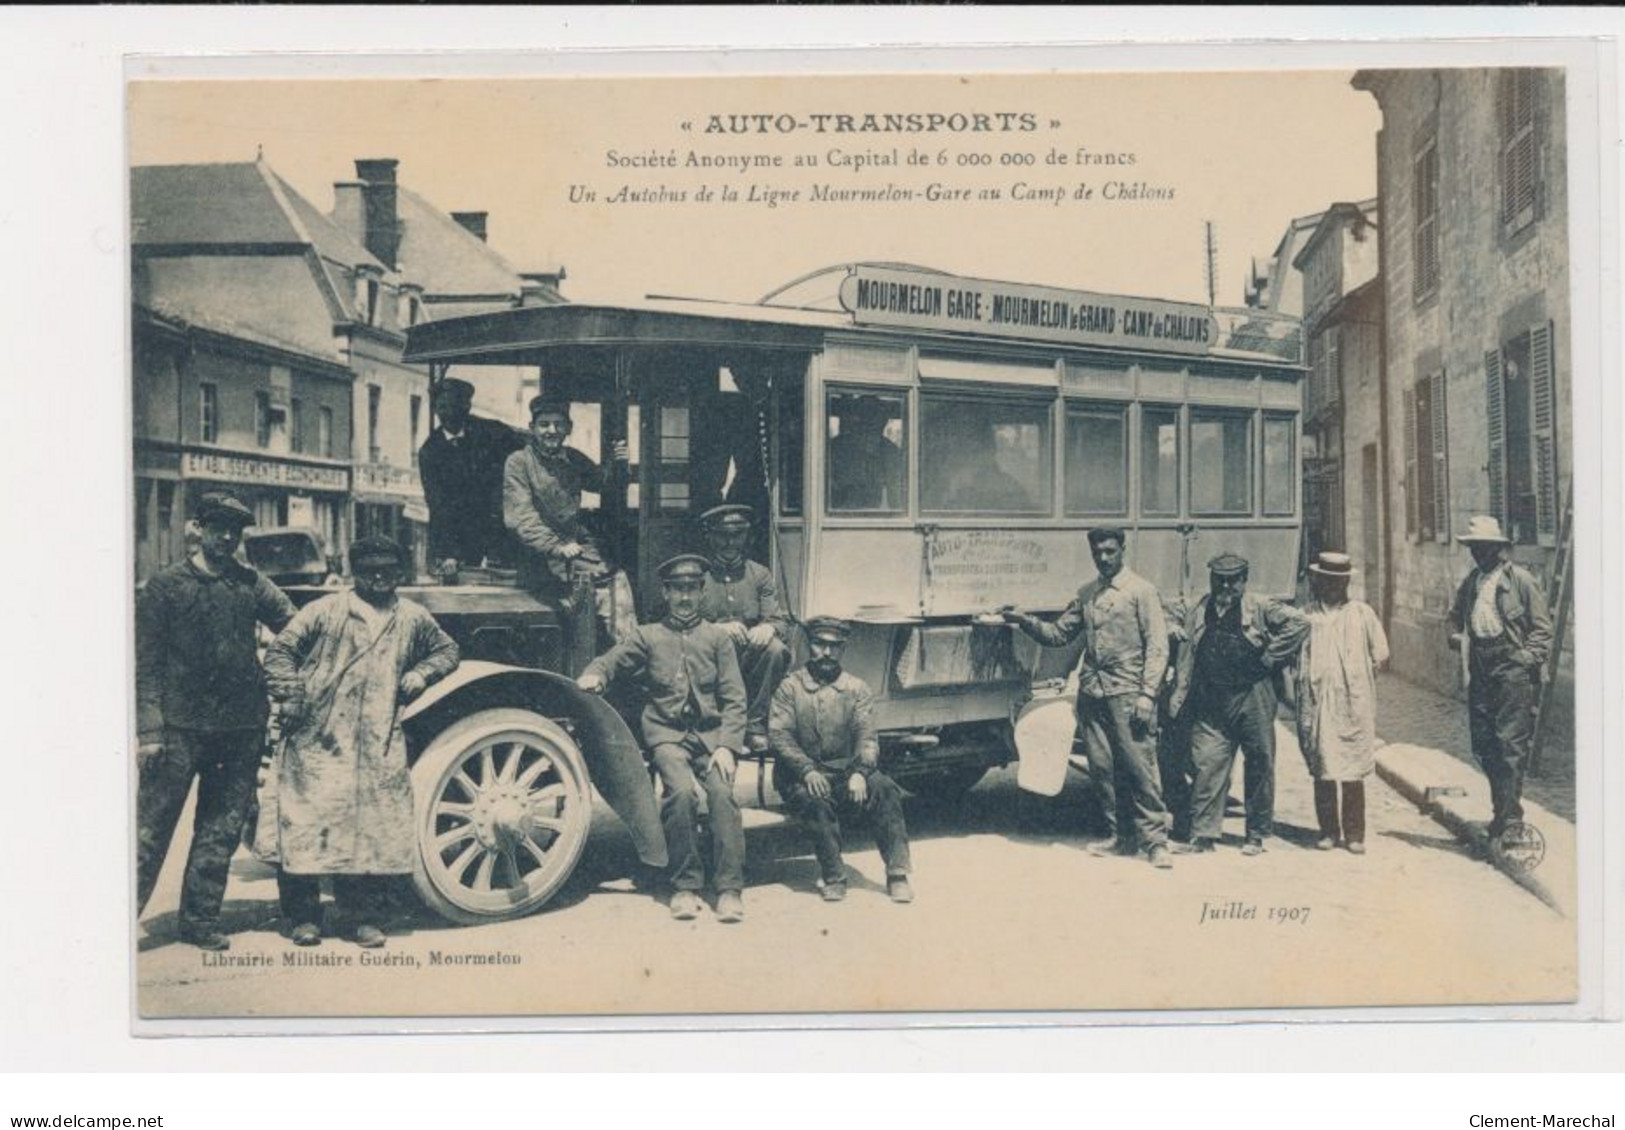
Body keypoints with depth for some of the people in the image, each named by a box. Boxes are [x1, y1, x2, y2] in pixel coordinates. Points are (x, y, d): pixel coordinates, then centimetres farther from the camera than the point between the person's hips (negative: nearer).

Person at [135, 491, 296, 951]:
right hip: (181, 725, -3)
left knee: (221, 830, 10)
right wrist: (149, 731, -8)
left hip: (242, 726, 3)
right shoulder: (166, 586, 2)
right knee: (152, 826, -2)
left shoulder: (252, 584, 10)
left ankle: (200, 920, 20)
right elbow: (147, 664, -2)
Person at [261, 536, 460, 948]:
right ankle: (303, 917, 9)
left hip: (380, 746, 3)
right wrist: (290, 696, -10)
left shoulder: (412, 618, 13)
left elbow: (446, 649, 27)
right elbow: (280, 649, 1)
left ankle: (365, 918, 12)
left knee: (375, 830, 1)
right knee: (307, 824, -3)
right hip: (318, 739, -3)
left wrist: (421, 673, 8)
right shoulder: (327, 611, 2)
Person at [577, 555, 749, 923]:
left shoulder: (717, 638, 14)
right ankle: (685, 886, -17)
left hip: (710, 732, 1)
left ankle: (730, 889, -22)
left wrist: (726, 745, -7)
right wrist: (593, 676, -16)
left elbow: (734, 698, 7)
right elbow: (610, 660, 9)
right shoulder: (647, 636, 15)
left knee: (721, 792, -26)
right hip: (666, 732, -1)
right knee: (682, 790, -28)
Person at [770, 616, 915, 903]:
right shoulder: (790, 688, 6)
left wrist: (859, 772, -21)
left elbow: (867, 737, 0)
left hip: (845, 772, 2)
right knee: (817, 799, -35)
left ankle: (897, 874, -25)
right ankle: (833, 878, -23)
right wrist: (807, 771, -22)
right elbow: (780, 737, -5)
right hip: (801, 775, -2)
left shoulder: (856, 688, 11)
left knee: (885, 789, -27)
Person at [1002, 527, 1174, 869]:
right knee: (1102, 767, 5)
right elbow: (1059, 634, 18)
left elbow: (1157, 646, -5)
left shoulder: (1141, 591, 0)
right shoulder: (1086, 594, 17)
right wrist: (1026, 622, 0)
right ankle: (1122, 837, 16)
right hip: (1092, 694, 5)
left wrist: (1147, 694, -14)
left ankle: (1154, 841, -1)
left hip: (1127, 693, -5)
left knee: (1139, 766, -8)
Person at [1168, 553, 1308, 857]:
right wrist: (1180, 694, 4)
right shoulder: (1198, 613, 9)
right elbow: (1188, 656, 10)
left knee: (1259, 766, 5)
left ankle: (1257, 834, 16)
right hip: (1210, 703, 2)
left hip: (1252, 697, -2)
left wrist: (1271, 656, -8)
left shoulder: (1259, 609, -1)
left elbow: (1299, 622, -7)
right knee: (1207, 764, -3)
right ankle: (1203, 834, 0)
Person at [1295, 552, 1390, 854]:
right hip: (1318, 702, 1)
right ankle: (1328, 831, 11)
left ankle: (1354, 834, 6)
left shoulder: (1361, 613, 8)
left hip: (1353, 705, -1)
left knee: (1353, 773, -2)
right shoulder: (1307, 615, 8)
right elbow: (1294, 655, 11)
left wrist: (1358, 679, 5)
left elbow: (1380, 658, 11)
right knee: (1322, 771, 2)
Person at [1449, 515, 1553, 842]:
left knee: (1511, 743, -8)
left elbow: (1542, 627, -3)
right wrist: (1460, 637, 9)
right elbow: (1458, 616, 29)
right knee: (1483, 743, 7)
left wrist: (1529, 659, -12)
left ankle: (1510, 817, -6)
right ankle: (1503, 809, 19)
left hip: (1512, 669, -6)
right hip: (1480, 668, 6)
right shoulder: (1471, 582, 13)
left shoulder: (1519, 579, -5)